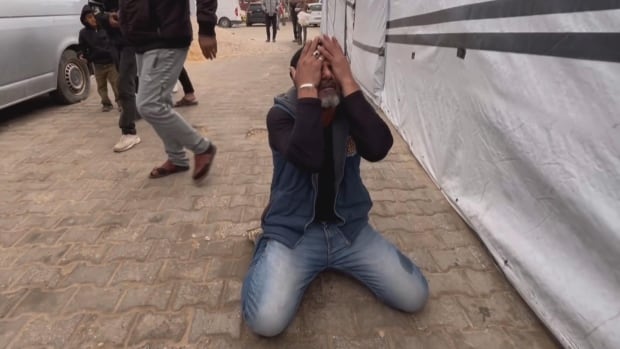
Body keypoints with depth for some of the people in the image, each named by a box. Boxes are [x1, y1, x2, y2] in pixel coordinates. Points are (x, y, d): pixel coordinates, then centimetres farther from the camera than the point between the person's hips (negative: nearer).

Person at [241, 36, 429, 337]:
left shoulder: (351, 110, -3)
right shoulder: (281, 114, -12)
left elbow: (378, 149, -26)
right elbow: (308, 158, -34)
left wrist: (348, 82, -25)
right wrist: (307, 88, -29)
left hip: (348, 228, 4)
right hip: (292, 232, -3)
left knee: (414, 297, -4)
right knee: (266, 321, -22)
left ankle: (335, 262, 19)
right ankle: (269, 254, 11)